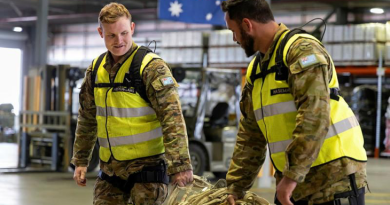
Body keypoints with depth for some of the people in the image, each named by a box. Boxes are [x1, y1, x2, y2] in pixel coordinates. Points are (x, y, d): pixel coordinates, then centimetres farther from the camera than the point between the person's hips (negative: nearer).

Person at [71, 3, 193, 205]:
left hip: (147, 165, -6)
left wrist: (180, 164, -25)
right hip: (110, 167, 6)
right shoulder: (96, 68, 7)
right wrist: (80, 160, 15)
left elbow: (173, 118, -18)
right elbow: (87, 118, 16)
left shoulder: (151, 67, -12)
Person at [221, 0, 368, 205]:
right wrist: (235, 187, 14)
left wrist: (291, 176, -26)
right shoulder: (256, 69, 14)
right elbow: (250, 137, 17)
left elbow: (314, 117, -25)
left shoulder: (302, 49, -14)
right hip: (293, 183, 8)